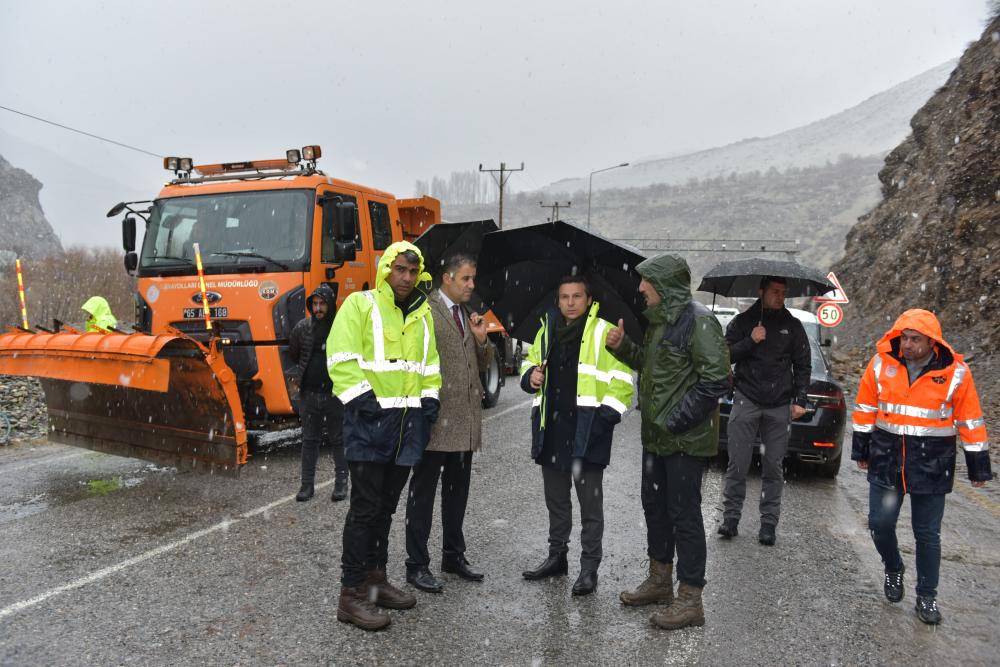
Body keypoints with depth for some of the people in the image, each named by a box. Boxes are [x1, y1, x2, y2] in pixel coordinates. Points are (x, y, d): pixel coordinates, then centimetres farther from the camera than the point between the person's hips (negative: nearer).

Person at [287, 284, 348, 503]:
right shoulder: (302, 327, 4)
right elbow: (293, 354, 18)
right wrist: (297, 374, 10)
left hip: (335, 394, -3)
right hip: (309, 393, 3)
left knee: (338, 440, 7)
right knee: (309, 440, 9)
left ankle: (341, 483, 17)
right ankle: (307, 484, 17)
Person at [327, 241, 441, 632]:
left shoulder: (422, 315, 16)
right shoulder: (360, 305, -3)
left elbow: (430, 364, 21)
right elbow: (341, 360, -10)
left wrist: (429, 400, 9)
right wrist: (361, 399, -17)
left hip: (409, 420, 6)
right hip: (369, 418, -6)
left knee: (386, 505, 14)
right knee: (365, 506, -4)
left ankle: (375, 577, 27)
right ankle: (352, 593, 5)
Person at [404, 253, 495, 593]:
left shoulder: (468, 315, 17)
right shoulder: (425, 310, -8)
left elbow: (483, 364, 19)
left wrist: (481, 339, 0)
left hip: (465, 421, 8)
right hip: (435, 419, -7)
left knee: (457, 492, 16)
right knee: (423, 493, 2)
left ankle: (453, 555, 30)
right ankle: (417, 565, 12)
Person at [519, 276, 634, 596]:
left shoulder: (605, 333, -5)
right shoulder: (546, 331, 12)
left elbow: (622, 381, -8)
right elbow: (529, 364, 24)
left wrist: (606, 417, -17)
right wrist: (530, 375, 1)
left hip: (587, 431, -6)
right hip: (551, 431, 6)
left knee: (590, 503, 3)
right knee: (555, 500, 18)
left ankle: (589, 567, 13)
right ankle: (557, 556, 32)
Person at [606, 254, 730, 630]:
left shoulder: (697, 321, -18)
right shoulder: (659, 320, 12)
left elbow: (716, 380, -22)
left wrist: (676, 420, -21)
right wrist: (623, 347, 5)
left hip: (685, 439, -9)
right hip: (655, 436, 10)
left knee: (684, 514, -1)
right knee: (654, 506, 18)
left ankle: (690, 599, 12)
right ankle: (660, 580, 35)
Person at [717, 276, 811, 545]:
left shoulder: (793, 326, 10)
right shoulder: (743, 321, 6)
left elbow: (803, 365, 11)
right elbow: (725, 355, 2)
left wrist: (799, 400, 2)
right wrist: (750, 341, -12)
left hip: (779, 406, 1)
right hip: (746, 401, -1)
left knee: (774, 467, 4)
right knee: (738, 465, -2)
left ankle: (769, 523, 12)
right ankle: (730, 518, 6)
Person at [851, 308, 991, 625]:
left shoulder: (955, 372, -9)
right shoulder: (881, 364, -5)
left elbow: (970, 421, -1)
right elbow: (865, 409, 5)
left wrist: (978, 467, 3)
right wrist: (861, 450, 10)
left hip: (932, 466, -1)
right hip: (886, 460, 2)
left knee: (927, 534, 8)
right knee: (880, 524, 4)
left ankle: (927, 596, 26)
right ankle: (893, 569, 34)